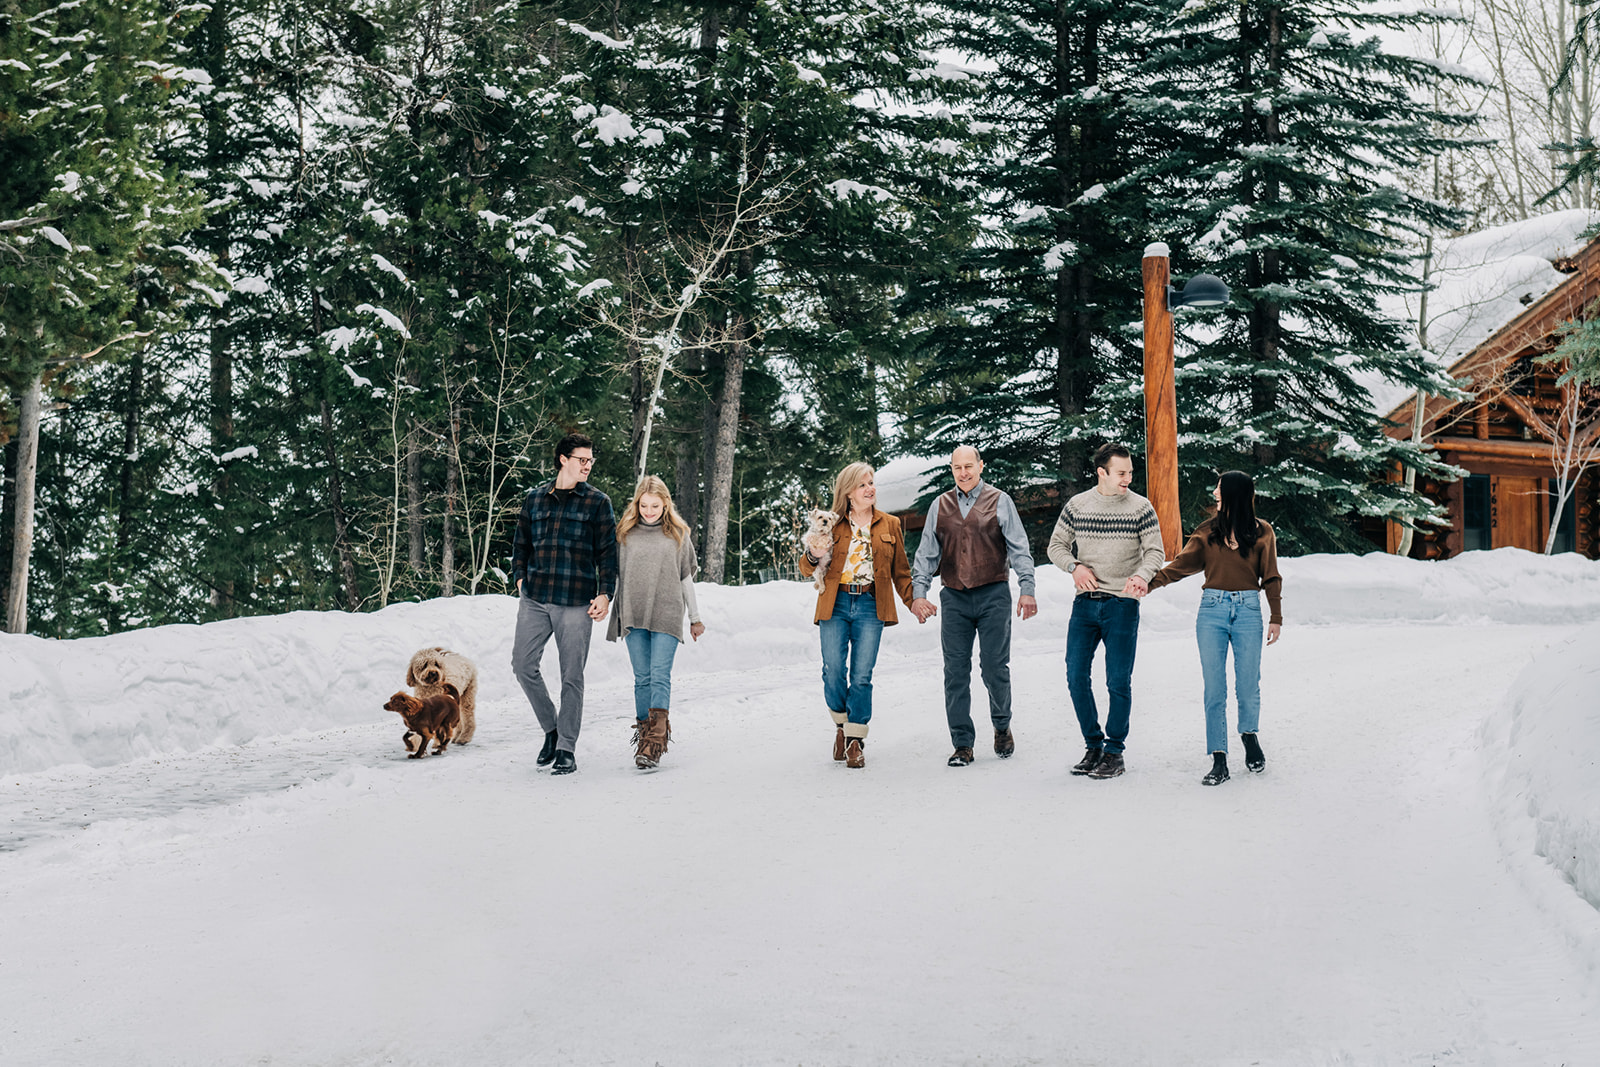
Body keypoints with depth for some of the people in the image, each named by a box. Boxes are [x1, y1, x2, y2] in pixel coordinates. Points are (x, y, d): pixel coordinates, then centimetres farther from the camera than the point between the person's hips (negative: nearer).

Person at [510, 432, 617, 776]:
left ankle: (567, 748, 10)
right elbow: (521, 542, 21)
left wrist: (605, 594, -6)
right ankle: (551, 729, 20)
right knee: (523, 664, 0)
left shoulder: (597, 502, 4)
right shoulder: (535, 499, 12)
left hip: (577, 602, -3)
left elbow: (608, 552, 3)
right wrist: (520, 576, 7)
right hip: (534, 598, 3)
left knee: (572, 676, 0)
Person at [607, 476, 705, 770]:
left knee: (660, 675, -11)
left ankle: (655, 744, -17)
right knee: (642, 677, 3)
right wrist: (614, 614, 13)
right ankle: (643, 734, 10)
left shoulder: (678, 533, 8)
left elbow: (686, 577, 14)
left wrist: (696, 617, 16)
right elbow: (617, 574, 15)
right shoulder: (625, 532, 10)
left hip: (667, 615, -2)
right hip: (634, 615, 2)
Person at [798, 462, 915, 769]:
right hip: (835, 605, 0)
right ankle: (841, 724, 19)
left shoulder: (890, 525, 13)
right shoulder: (832, 524, 9)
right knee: (833, 672, -7)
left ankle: (856, 740, 5)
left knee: (861, 676, -4)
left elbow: (900, 571, 18)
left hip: (870, 606, 0)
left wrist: (914, 602, 7)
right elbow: (807, 568, 9)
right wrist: (813, 556, -14)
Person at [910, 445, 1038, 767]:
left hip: (993, 595, -2)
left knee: (994, 668, -3)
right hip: (954, 598, 3)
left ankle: (1002, 727, 22)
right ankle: (962, 744, 7)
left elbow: (1019, 549, 2)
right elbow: (926, 554, 13)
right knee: (956, 672, 0)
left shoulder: (999, 502, 4)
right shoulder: (939, 506, 11)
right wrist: (918, 593, 4)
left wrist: (1027, 589, -6)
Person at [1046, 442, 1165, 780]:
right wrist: (1075, 567, -8)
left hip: (1123, 604, -2)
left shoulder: (1140, 507, 0)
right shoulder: (1076, 505, 5)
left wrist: (1142, 576, -22)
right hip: (1085, 602, 3)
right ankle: (1093, 745, 17)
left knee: (1118, 682, -2)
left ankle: (1114, 752, 10)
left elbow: (1155, 552, -2)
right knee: (1076, 677, 1)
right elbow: (1056, 546, 12)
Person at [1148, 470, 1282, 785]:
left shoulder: (1262, 532, 5)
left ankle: (1249, 736, 31)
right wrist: (1152, 581, -13)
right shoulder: (1207, 531, 8)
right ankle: (1219, 759, 2)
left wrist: (1276, 617, 3)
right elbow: (1183, 563, 1)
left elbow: (1271, 577, 8)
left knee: (1248, 685, 2)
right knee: (1214, 688, -2)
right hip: (1212, 609, 1)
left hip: (1248, 610, -1)